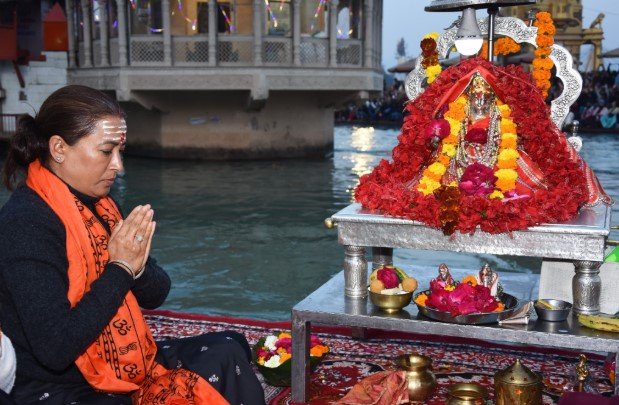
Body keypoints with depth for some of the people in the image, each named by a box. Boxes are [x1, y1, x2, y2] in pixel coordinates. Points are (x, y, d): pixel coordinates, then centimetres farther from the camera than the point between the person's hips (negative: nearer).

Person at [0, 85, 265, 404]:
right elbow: (54, 349, -27)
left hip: (123, 365, 8)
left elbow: (155, 295, 8)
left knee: (227, 350, -1)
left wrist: (137, 267, -15)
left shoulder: (97, 205, 4)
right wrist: (119, 269, -22)